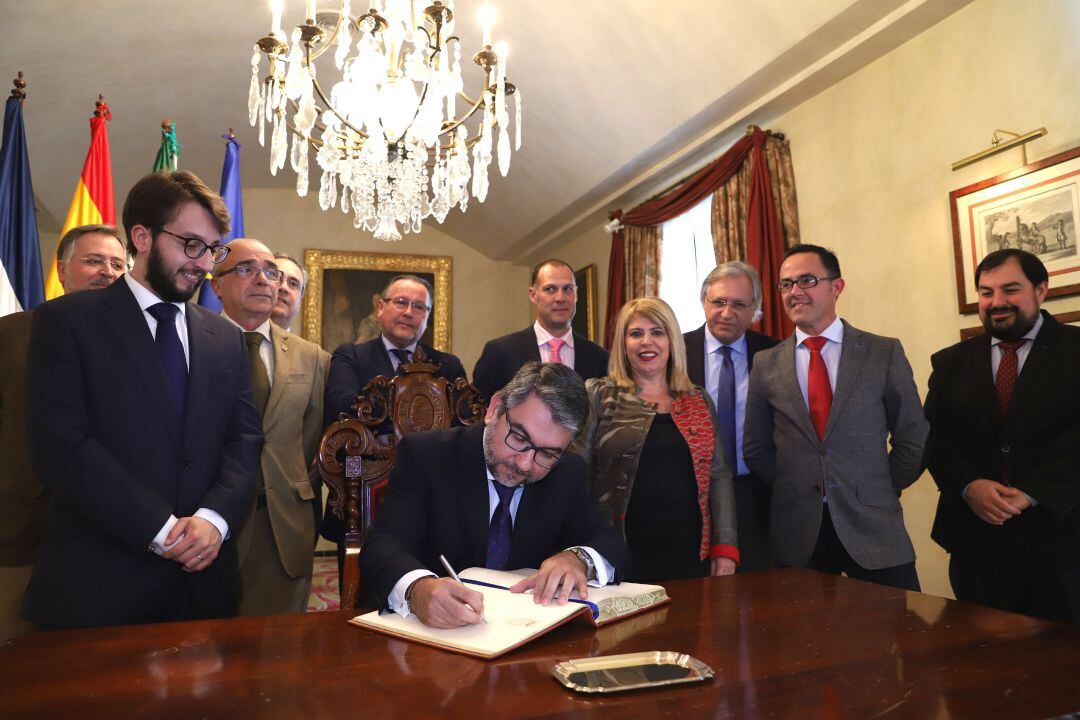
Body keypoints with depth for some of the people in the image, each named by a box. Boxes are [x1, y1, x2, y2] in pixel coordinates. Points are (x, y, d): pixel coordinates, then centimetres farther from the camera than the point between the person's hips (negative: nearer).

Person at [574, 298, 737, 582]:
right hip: (620, 559, -3)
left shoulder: (699, 401, 9)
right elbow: (576, 472, -2)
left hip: (691, 555, 3)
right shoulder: (599, 396, -1)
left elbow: (718, 476, 8)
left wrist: (725, 548, 1)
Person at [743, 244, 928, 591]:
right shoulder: (766, 364, 3)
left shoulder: (885, 352, 0)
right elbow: (756, 450, 9)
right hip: (796, 534, 1)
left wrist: (878, 493, 3)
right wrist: (794, 492, 2)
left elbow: (913, 440, 3)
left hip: (873, 527, -1)